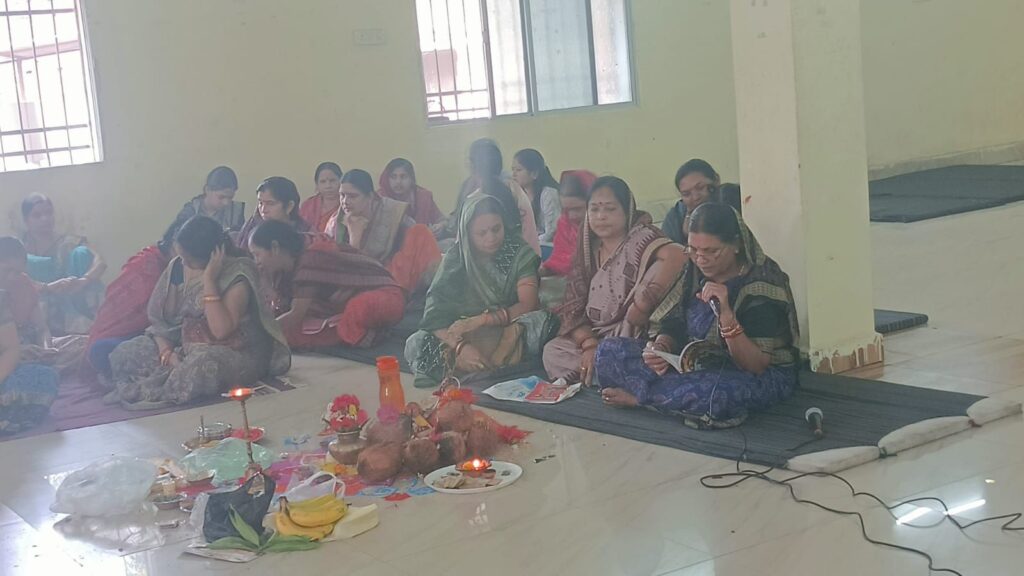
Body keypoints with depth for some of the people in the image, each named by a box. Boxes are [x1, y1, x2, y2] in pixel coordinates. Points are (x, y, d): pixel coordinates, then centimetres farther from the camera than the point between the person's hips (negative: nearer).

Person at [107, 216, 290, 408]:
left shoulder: (236, 275, -14)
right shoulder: (177, 267, 4)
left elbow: (221, 330, -26)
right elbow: (158, 318, 5)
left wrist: (209, 280, -24)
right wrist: (167, 353, -14)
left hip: (232, 353, -6)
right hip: (184, 349, 6)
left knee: (204, 364, -40)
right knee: (124, 353, -11)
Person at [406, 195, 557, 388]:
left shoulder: (519, 254, -4)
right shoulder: (455, 258, -4)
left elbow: (528, 305, -14)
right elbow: (434, 315, -13)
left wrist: (481, 320, -26)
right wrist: (461, 346, -32)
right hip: (463, 336, 1)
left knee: (542, 320, -33)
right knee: (415, 344, -26)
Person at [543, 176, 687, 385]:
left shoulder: (640, 239, -8)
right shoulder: (588, 250, 11)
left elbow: (676, 256, -31)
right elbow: (573, 308, 5)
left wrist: (640, 309, -28)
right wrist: (589, 344, -14)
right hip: (596, 336, 5)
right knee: (553, 351, -16)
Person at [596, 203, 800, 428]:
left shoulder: (762, 284, -17)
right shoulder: (695, 273, 2)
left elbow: (756, 366, -22)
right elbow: (676, 327, 8)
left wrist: (726, 313, -34)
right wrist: (660, 347, -16)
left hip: (762, 378, -6)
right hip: (697, 365, 6)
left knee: (716, 391, -43)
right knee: (610, 350, -7)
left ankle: (638, 396, -14)